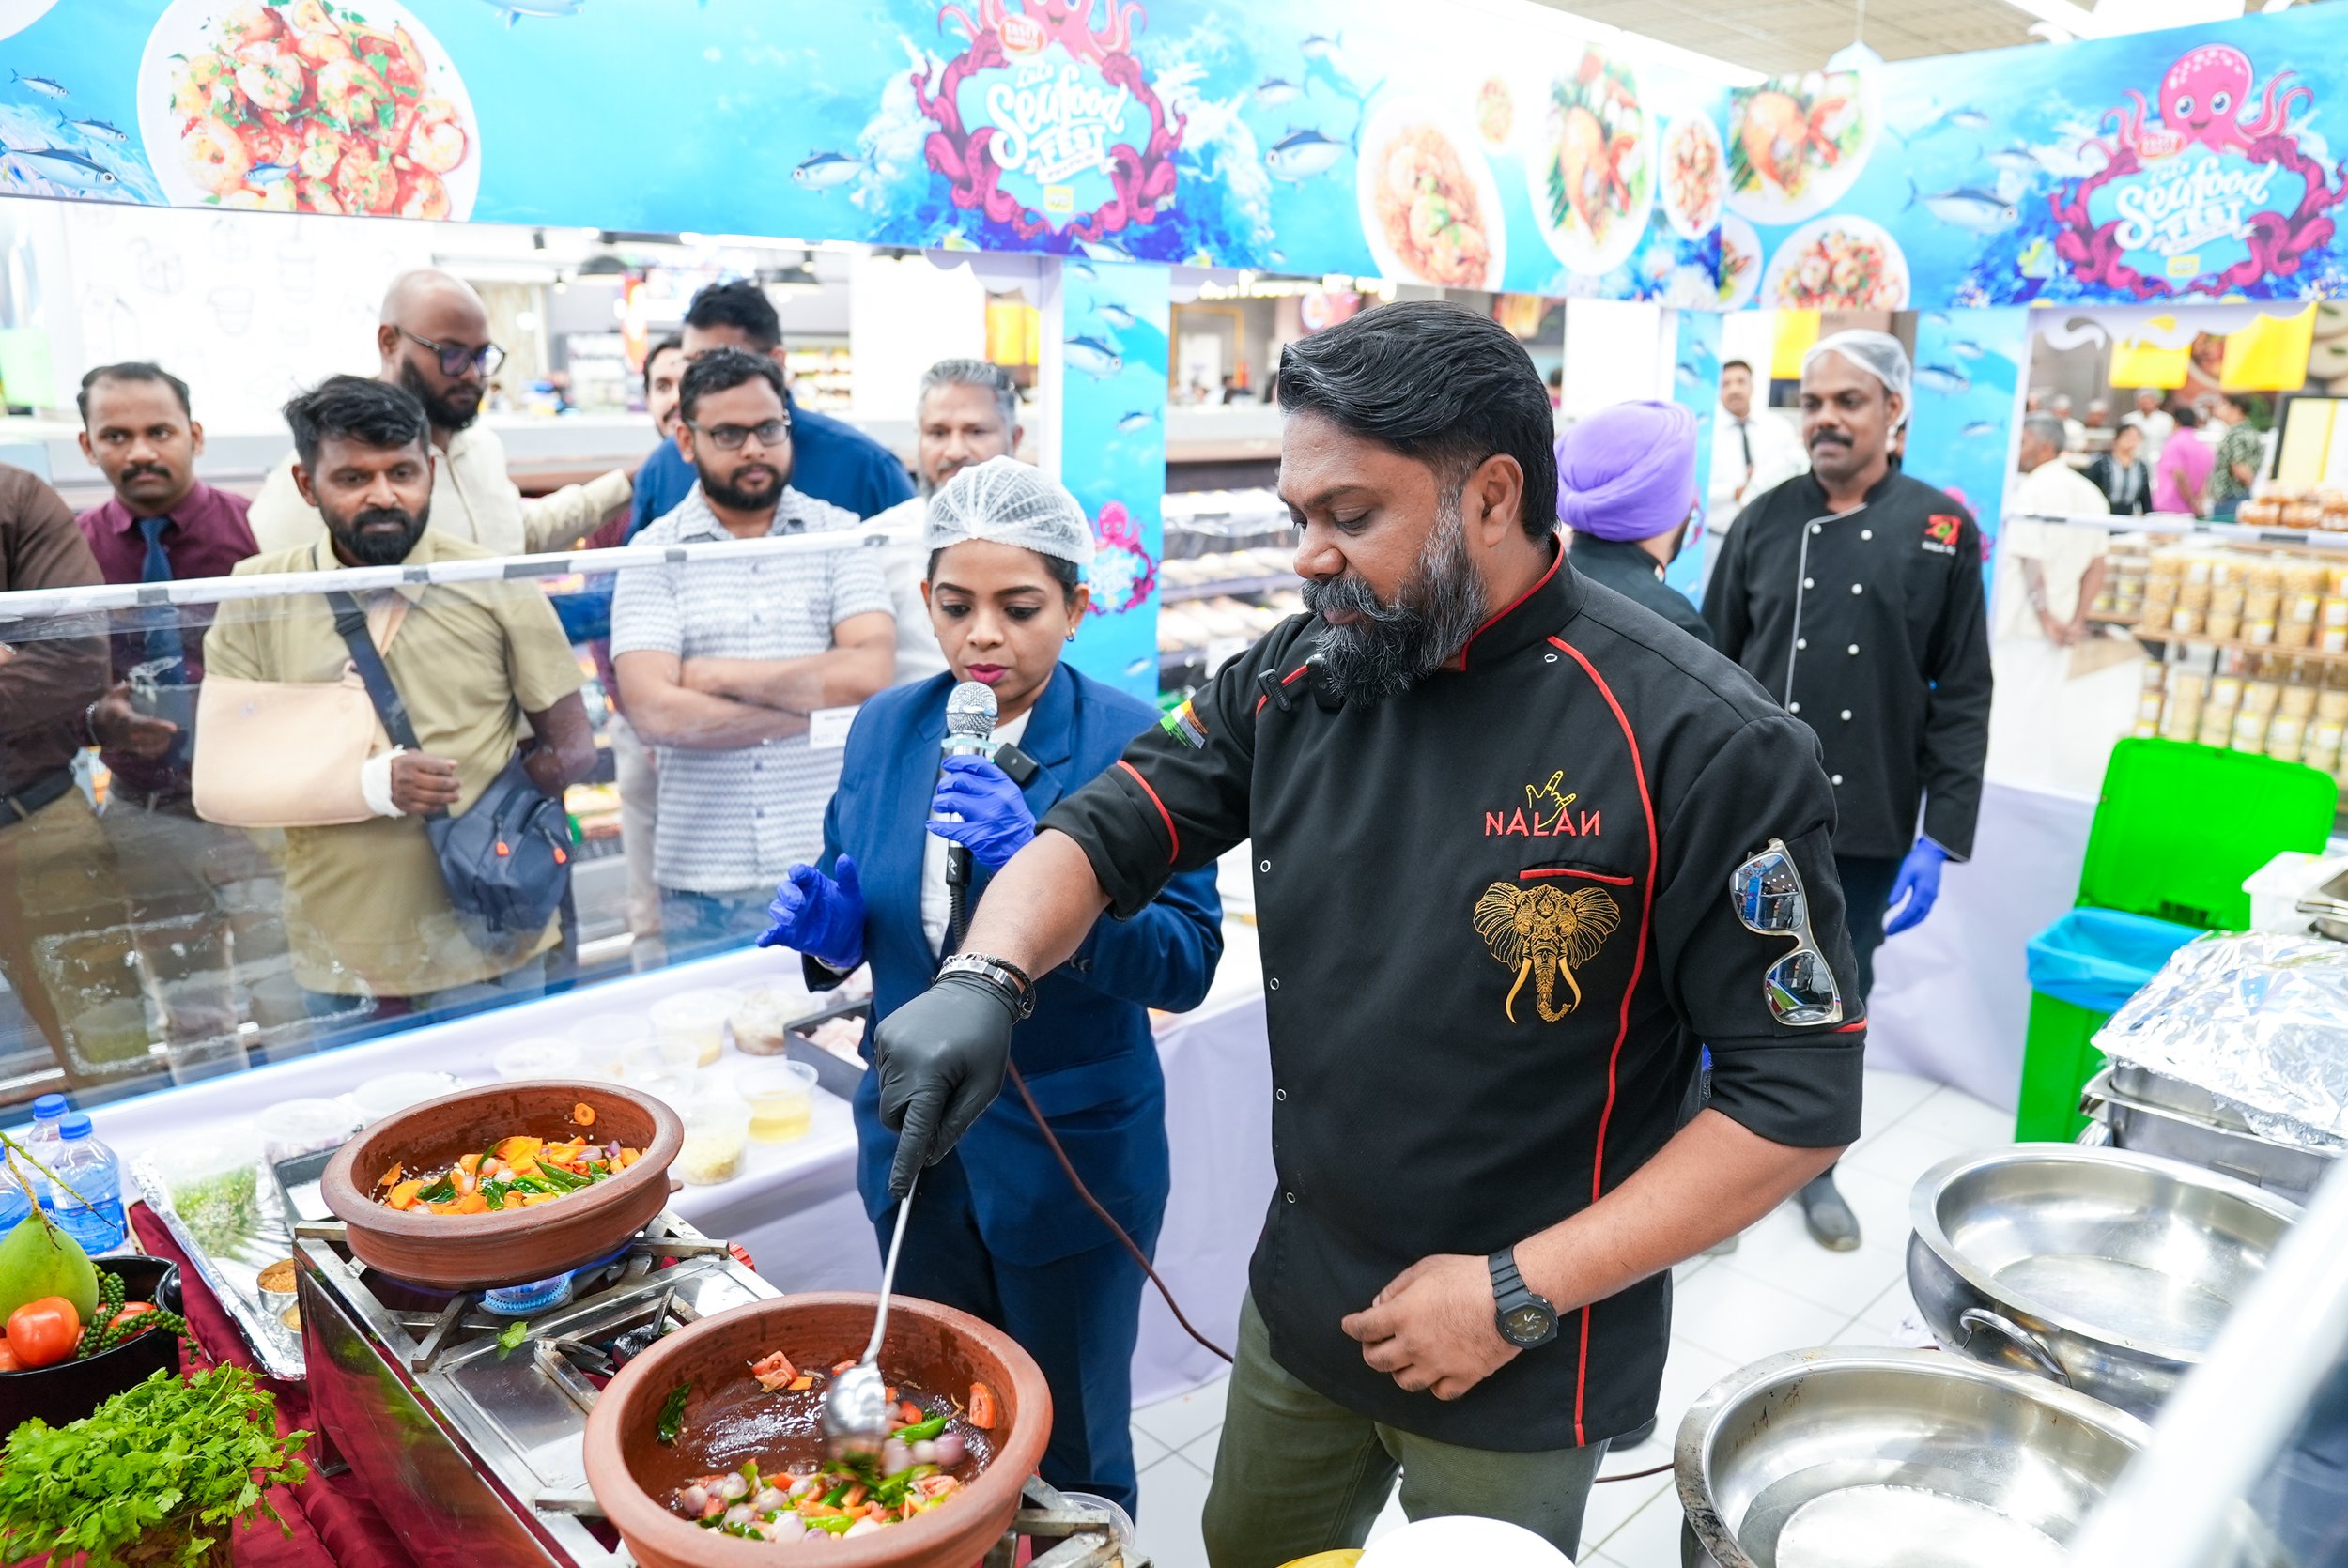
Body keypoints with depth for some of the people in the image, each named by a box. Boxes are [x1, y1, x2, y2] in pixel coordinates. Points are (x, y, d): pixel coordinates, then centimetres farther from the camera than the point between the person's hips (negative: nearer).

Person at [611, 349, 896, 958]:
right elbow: (654, 712, -12)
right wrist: (817, 703, -9)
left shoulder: (839, 535, 4)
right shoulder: (653, 554, 2)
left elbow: (870, 672, -12)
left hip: (835, 865, 0)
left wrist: (718, 674, -8)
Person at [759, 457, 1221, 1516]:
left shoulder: (1130, 744, -15)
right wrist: (823, 924, -14)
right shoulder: (884, 727, -1)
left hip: (1069, 1158, -4)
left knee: (1071, 1457, 16)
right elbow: (858, 917, 9)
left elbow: (1187, 962, -20)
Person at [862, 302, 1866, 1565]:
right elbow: (1109, 831, -1)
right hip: (1299, 1306, 5)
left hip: (1523, 1368, -4)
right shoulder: (1298, 682, -5)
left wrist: (1520, 1294, -19)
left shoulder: (1698, 746, -22)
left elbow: (1800, 1095, -19)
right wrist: (984, 978, -22)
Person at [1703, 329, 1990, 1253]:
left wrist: (1940, 838, -6)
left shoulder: (1942, 532, -1)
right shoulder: (1765, 522, 2)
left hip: (1866, 830, 0)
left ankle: (1813, 1165, 35)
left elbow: (1962, 700, 0)